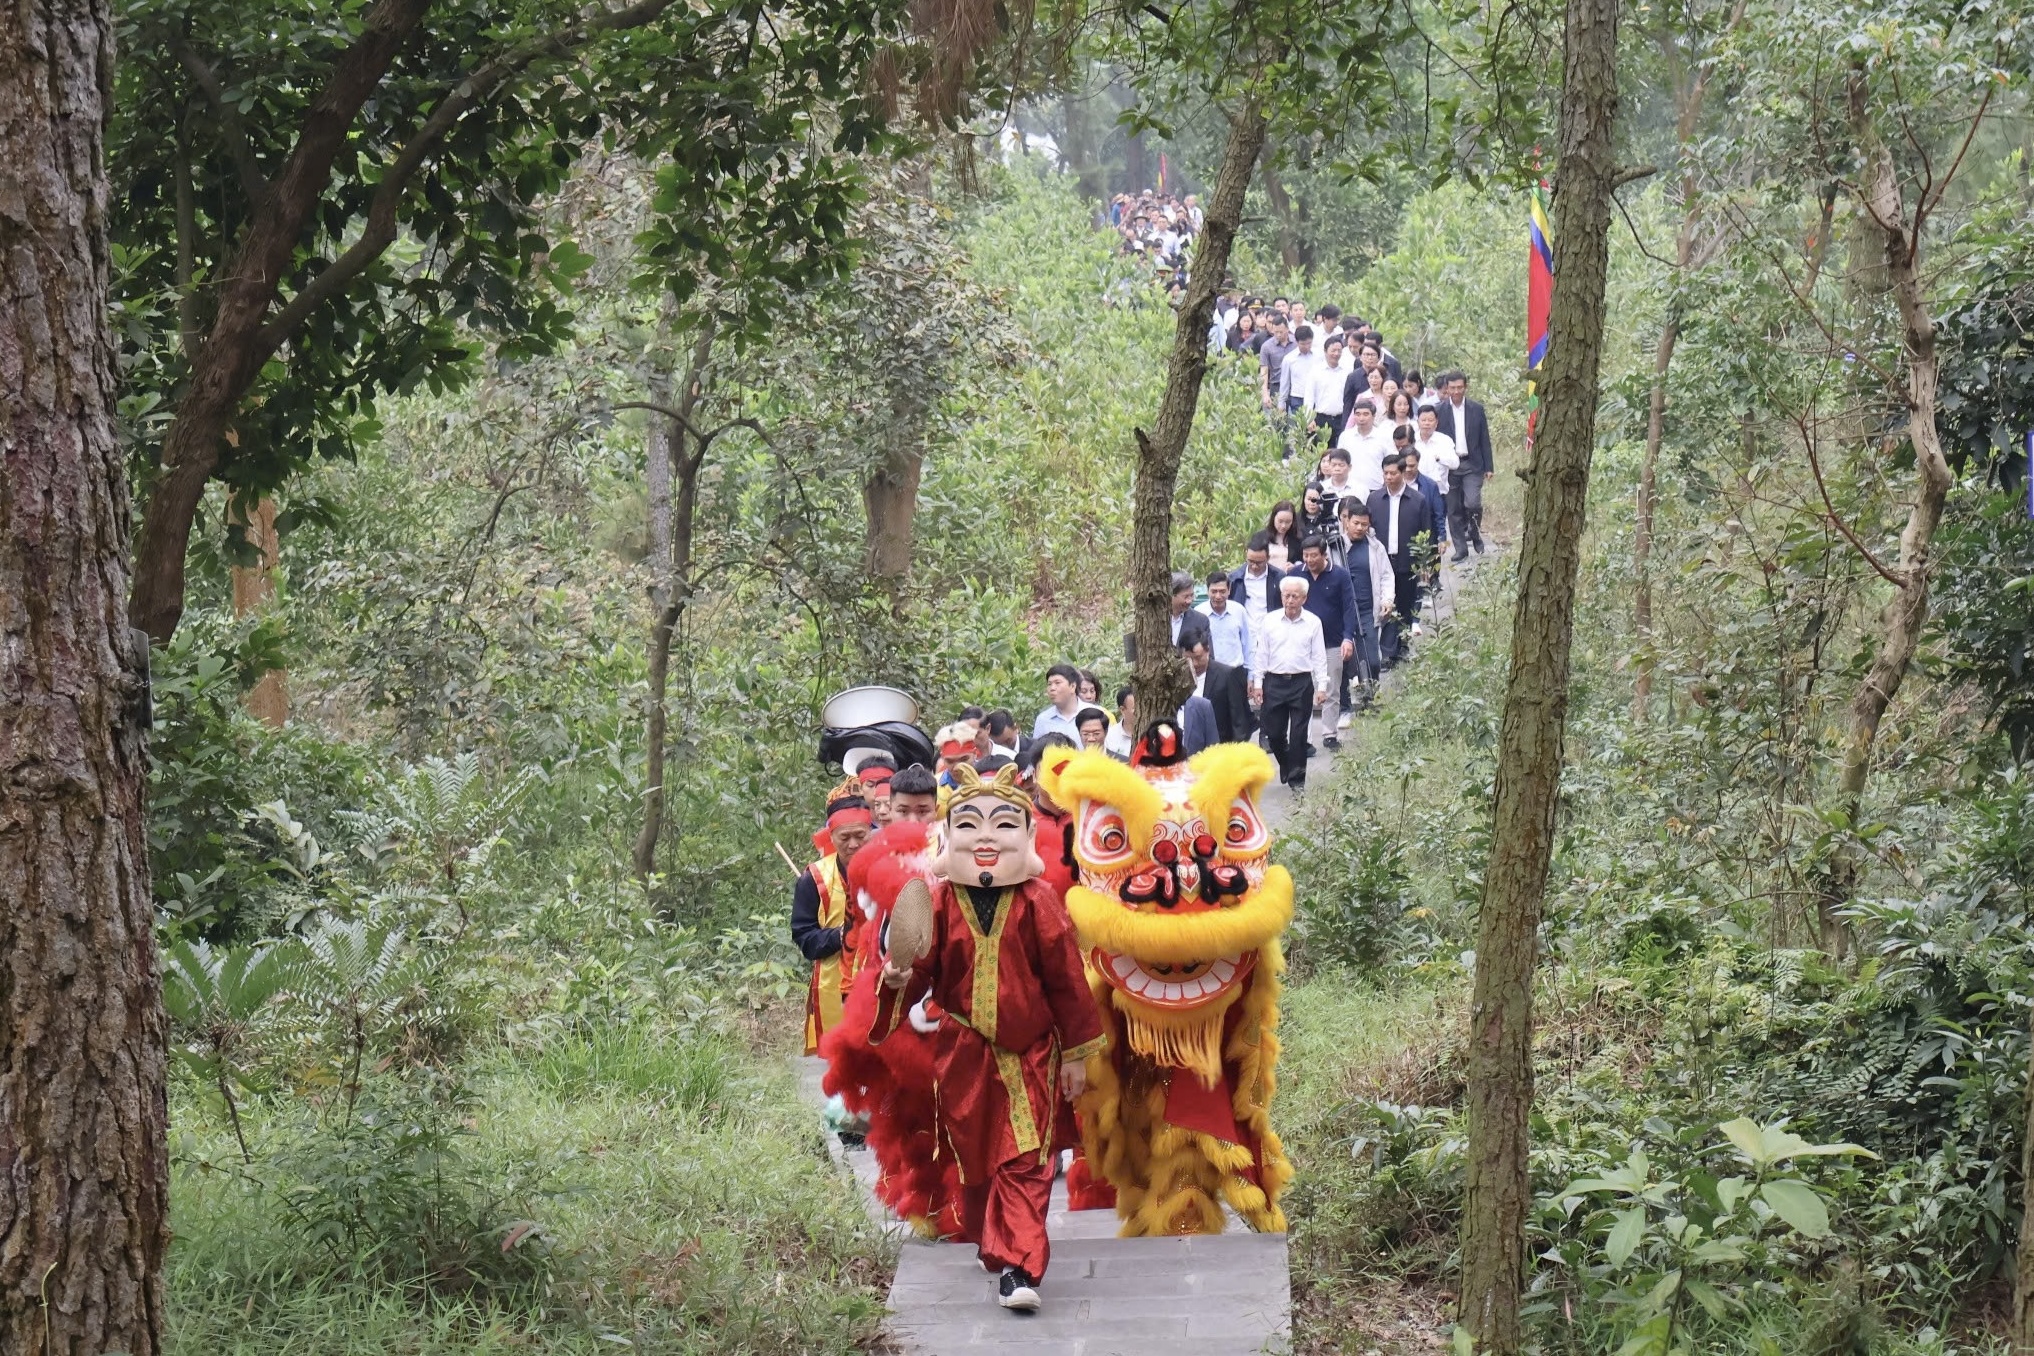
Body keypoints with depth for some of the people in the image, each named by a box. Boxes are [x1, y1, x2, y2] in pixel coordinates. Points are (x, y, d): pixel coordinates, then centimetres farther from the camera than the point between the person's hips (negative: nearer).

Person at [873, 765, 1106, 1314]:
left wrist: (1076, 1053, -1)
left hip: (1030, 1056, -2)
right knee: (974, 1159, 13)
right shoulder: (939, 903, -7)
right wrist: (899, 978, -29)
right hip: (963, 1056, 2)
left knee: (1025, 1164, -6)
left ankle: (1018, 1268, -8)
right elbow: (922, 970, -4)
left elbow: (1066, 979, -4)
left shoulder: (1038, 903, -10)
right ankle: (990, 1243, 34)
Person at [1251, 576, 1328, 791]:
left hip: (1301, 682, -2)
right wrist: (1257, 683, 3)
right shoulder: (1270, 621, 4)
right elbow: (1262, 654, 7)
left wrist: (1321, 686, -3)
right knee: (1274, 732, 6)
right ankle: (1286, 766, 30)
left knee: (1298, 734, 0)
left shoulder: (1313, 622, 0)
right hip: (1274, 682, 2)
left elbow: (1319, 657, 2)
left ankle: (1297, 778, 8)